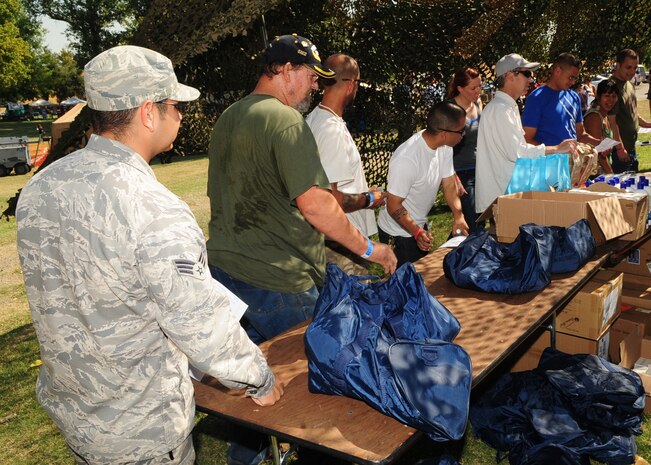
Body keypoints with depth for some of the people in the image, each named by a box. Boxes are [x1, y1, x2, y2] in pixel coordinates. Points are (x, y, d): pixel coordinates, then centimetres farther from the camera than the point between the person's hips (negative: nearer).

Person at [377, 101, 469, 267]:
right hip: (398, 232, -8)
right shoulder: (406, 159, -33)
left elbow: (449, 184, -2)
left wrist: (458, 215, -17)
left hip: (420, 225, 8)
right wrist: (417, 233, -36)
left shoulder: (444, 147, -8)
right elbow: (393, 205, -26)